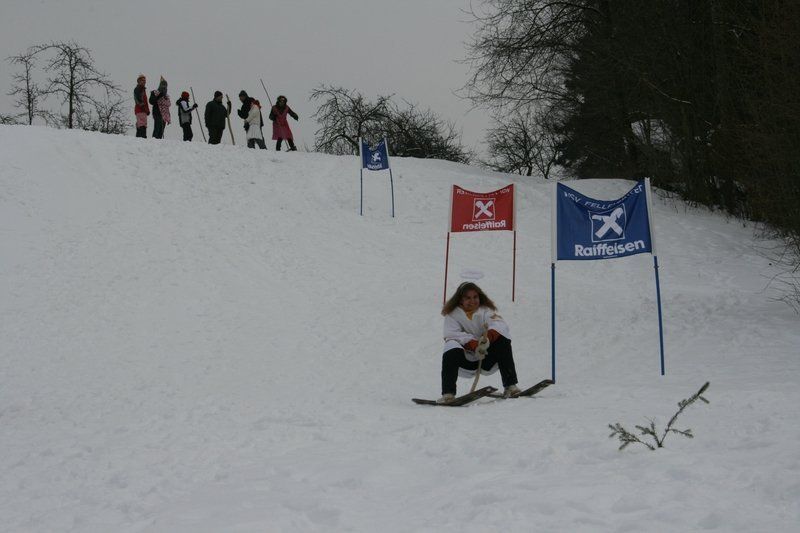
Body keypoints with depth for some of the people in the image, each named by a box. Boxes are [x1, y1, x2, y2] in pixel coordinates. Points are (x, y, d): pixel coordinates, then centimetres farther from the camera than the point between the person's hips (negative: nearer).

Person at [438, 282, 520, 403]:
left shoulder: (486, 310, 1)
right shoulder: (453, 314, -1)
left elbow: (500, 324, -19)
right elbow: (452, 334, -20)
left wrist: (488, 337, -41)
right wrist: (474, 345, -35)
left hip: (486, 358, 1)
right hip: (466, 360, -1)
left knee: (503, 341, -21)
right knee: (452, 349, -30)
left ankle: (510, 386, -20)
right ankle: (448, 394, -33)